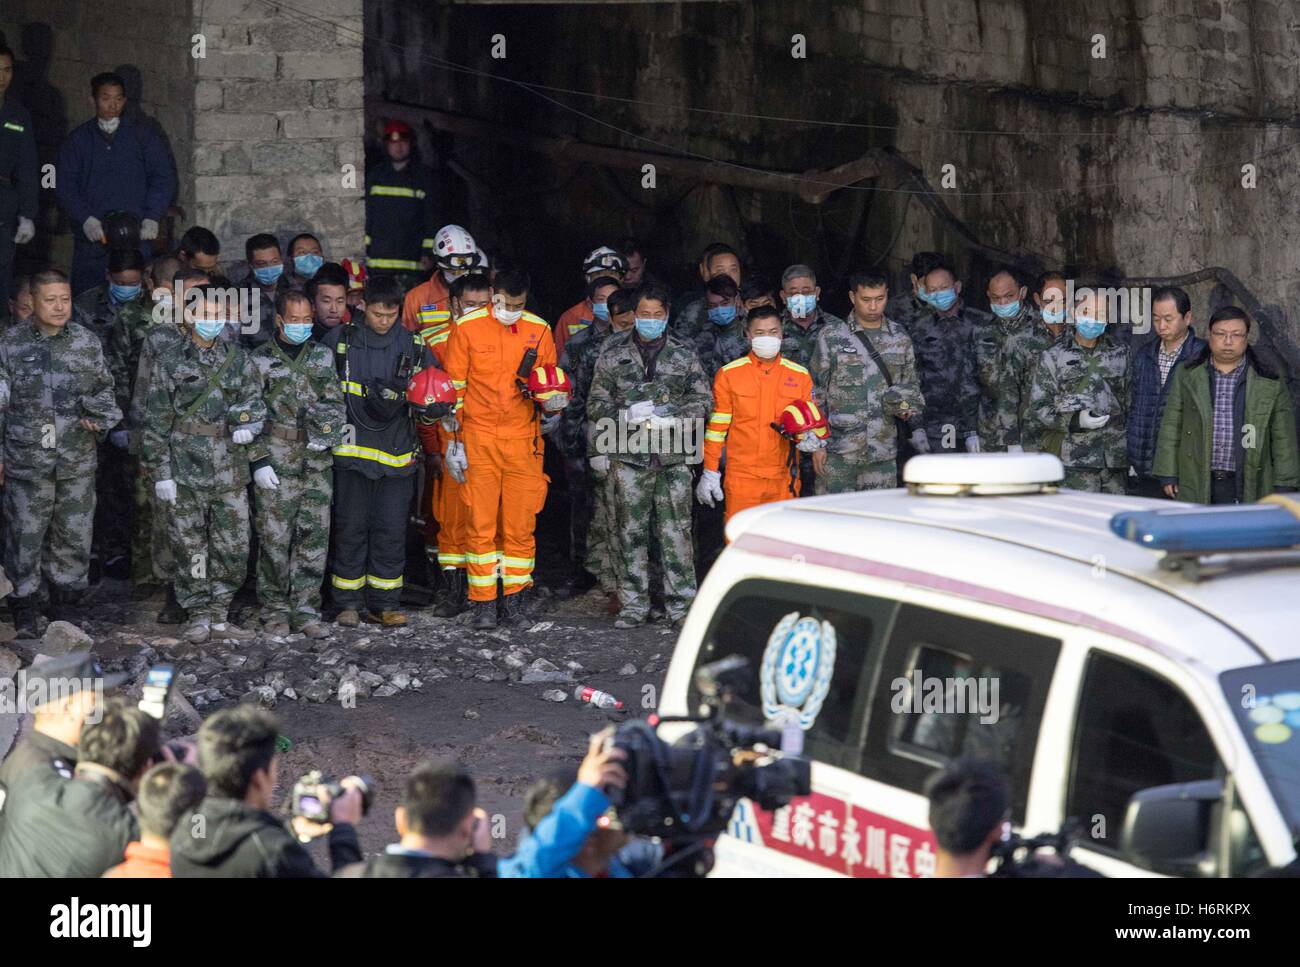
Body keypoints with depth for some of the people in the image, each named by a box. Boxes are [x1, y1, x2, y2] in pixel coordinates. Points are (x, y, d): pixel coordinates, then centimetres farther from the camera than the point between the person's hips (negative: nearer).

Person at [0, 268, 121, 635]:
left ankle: (63, 605, 21)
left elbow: (104, 388, 17)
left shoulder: (86, 341, 4)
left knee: (73, 535, 7)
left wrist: (100, 417, -3)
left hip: (77, 461, 2)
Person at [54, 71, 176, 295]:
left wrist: (152, 218, -4)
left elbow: (164, 176, 7)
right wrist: (85, 219, -7)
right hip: (90, 236, 1)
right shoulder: (79, 138, 11)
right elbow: (64, 184, 7)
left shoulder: (142, 134, 9)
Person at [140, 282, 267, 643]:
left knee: (234, 546, 2)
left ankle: (219, 616, 14)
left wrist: (249, 422, -10)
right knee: (190, 548, 0)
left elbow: (255, 401, 14)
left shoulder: (238, 358, 9)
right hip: (186, 468, -3)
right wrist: (160, 472, -5)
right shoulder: (168, 361, 0)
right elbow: (156, 422, 0)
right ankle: (199, 617, 10)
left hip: (230, 468, 3)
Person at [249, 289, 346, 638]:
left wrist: (327, 432, -6)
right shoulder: (260, 359, 2)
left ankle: (306, 610, 9)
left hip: (318, 465, 3)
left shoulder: (323, 356, 12)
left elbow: (336, 403, 13)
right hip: (277, 466, -3)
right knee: (274, 540, -2)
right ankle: (275, 609, 8)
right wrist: (259, 461, -7)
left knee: (314, 539, 2)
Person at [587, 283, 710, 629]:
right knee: (631, 532, 3)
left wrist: (673, 419, -8)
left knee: (677, 532, 0)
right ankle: (634, 603, 10)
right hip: (629, 457, 0)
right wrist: (626, 415, -8)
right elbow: (596, 403, 8)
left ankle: (680, 604, 6)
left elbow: (702, 400, 8)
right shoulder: (614, 353, 7)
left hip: (674, 457, 0)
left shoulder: (684, 354, 8)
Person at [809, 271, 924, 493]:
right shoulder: (831, 337, 1)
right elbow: (816, 392, 2)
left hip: (883, 452, 3)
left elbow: (911, 384, 19)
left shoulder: (900, 338, 10)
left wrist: (912, 410, -3)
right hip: (838, 453, -3)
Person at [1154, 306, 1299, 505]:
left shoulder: (1270, 384, 5)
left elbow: (1283, 440, 6)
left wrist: (1283, 487, 3)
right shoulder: (1187, 376, 8)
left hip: (1248, 488, -1)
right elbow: (1170, 428, 9)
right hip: (1197, 487, 1)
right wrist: (1168, 475, 4)